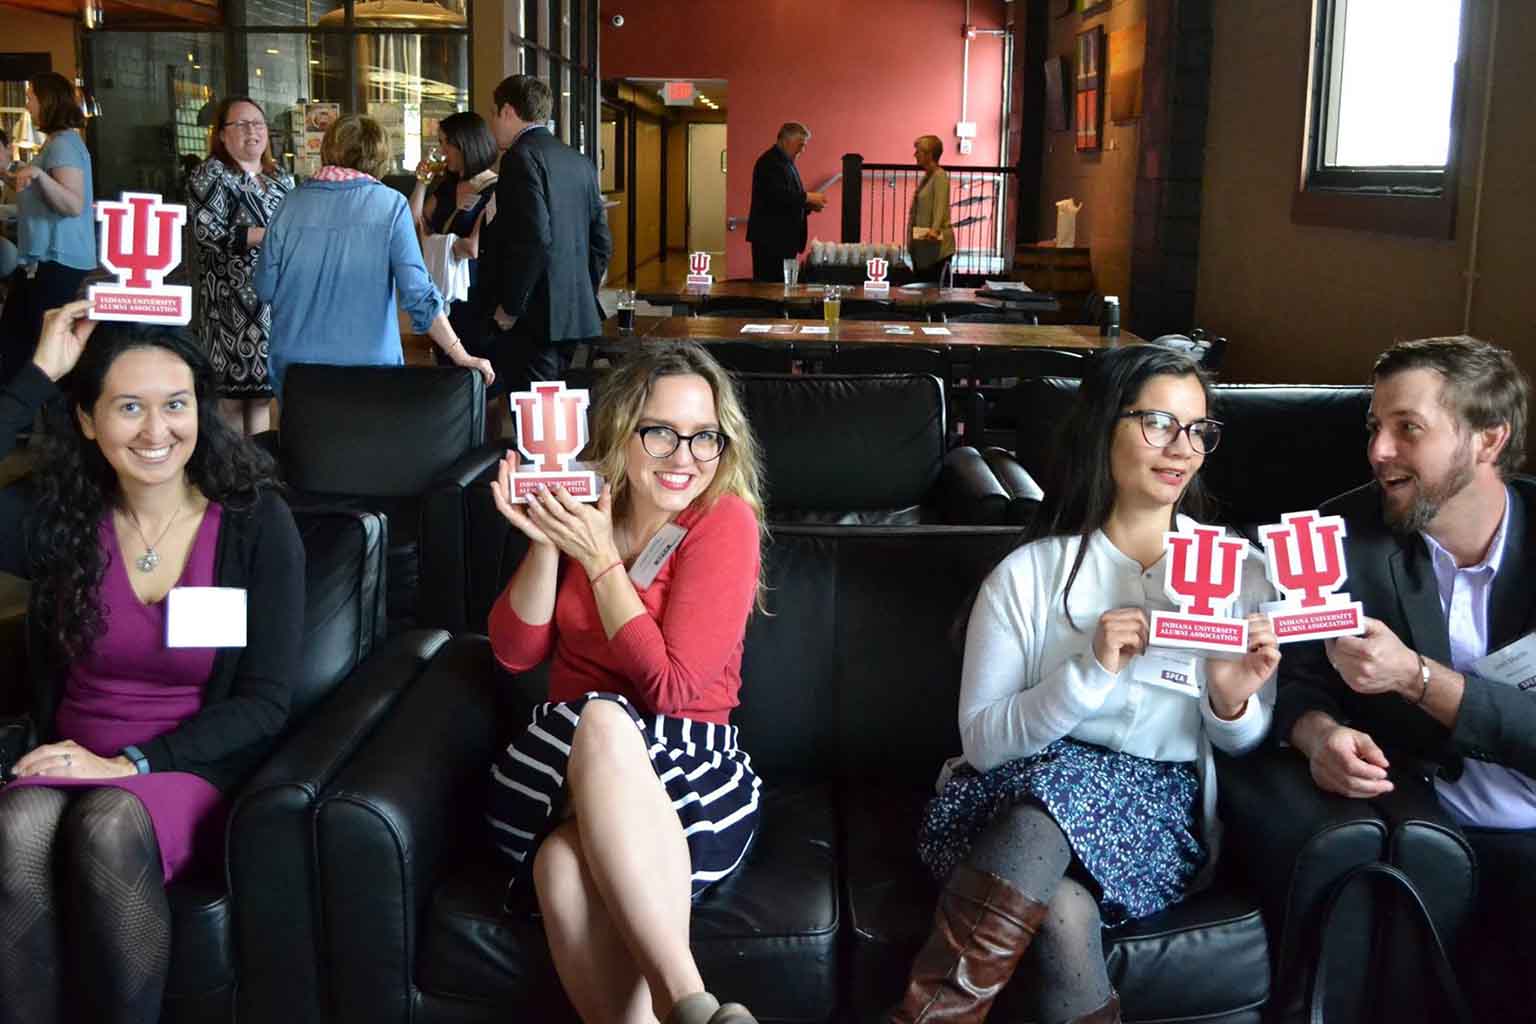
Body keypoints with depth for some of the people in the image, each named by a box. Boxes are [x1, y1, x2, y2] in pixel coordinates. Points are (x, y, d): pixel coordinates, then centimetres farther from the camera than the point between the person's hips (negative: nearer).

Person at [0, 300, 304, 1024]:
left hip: (199, 769, -2)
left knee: (108, 826, -34)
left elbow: (265, 704, -6)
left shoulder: (257, 524, -4)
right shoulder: (60, 518, 2)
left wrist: (132, 762, -17)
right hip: (73, 765, 2)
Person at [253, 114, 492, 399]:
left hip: (294, 364, 2)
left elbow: (265, 289, 4)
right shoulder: (390, 204, -7)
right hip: (369, 364, -2)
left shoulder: (291, 203, 0)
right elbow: (417, 292, -13)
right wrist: (460, 356, -10)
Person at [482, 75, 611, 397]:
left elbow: (535, 240, -21)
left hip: (533, 318, -9)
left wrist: (509, 308, -14)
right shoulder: (580, 162, 14)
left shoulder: (522, 157, -10)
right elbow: (601, 240, 16)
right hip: (575, 315, 9)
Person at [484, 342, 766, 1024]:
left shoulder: (726, 521, -6)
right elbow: (516, 653, 6)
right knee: (566, 868, -35)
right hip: (564, 758, 3)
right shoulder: (582, 507, 9)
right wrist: (545, 545, -9)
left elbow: (671, 688, -13)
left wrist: (600, 559, -13)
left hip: (690, 771, -3)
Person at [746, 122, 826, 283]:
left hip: (785, 238, 10)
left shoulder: (785, 162, 21)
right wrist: (808, 197, -17)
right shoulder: (770, 162, -11)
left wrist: (809, 206, 7)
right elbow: (778, 194, -25)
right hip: (771, 238, -10)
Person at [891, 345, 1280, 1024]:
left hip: (1157, 815, 1)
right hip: (1015, 796, -1)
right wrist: (1088, 673, -20)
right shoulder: (1027, 575, 1)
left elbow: (1247, 741, 12)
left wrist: (1232, 703, -13)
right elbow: (981, 740, -5)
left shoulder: (1238, 572, 8)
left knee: (1060, 787, -32)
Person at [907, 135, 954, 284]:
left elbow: (940, 206, -27)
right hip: (921, 245, 9)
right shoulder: (926, 177, 15)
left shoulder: (940, 176, -12)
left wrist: (935, 229, -43)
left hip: (936, 245, -9)